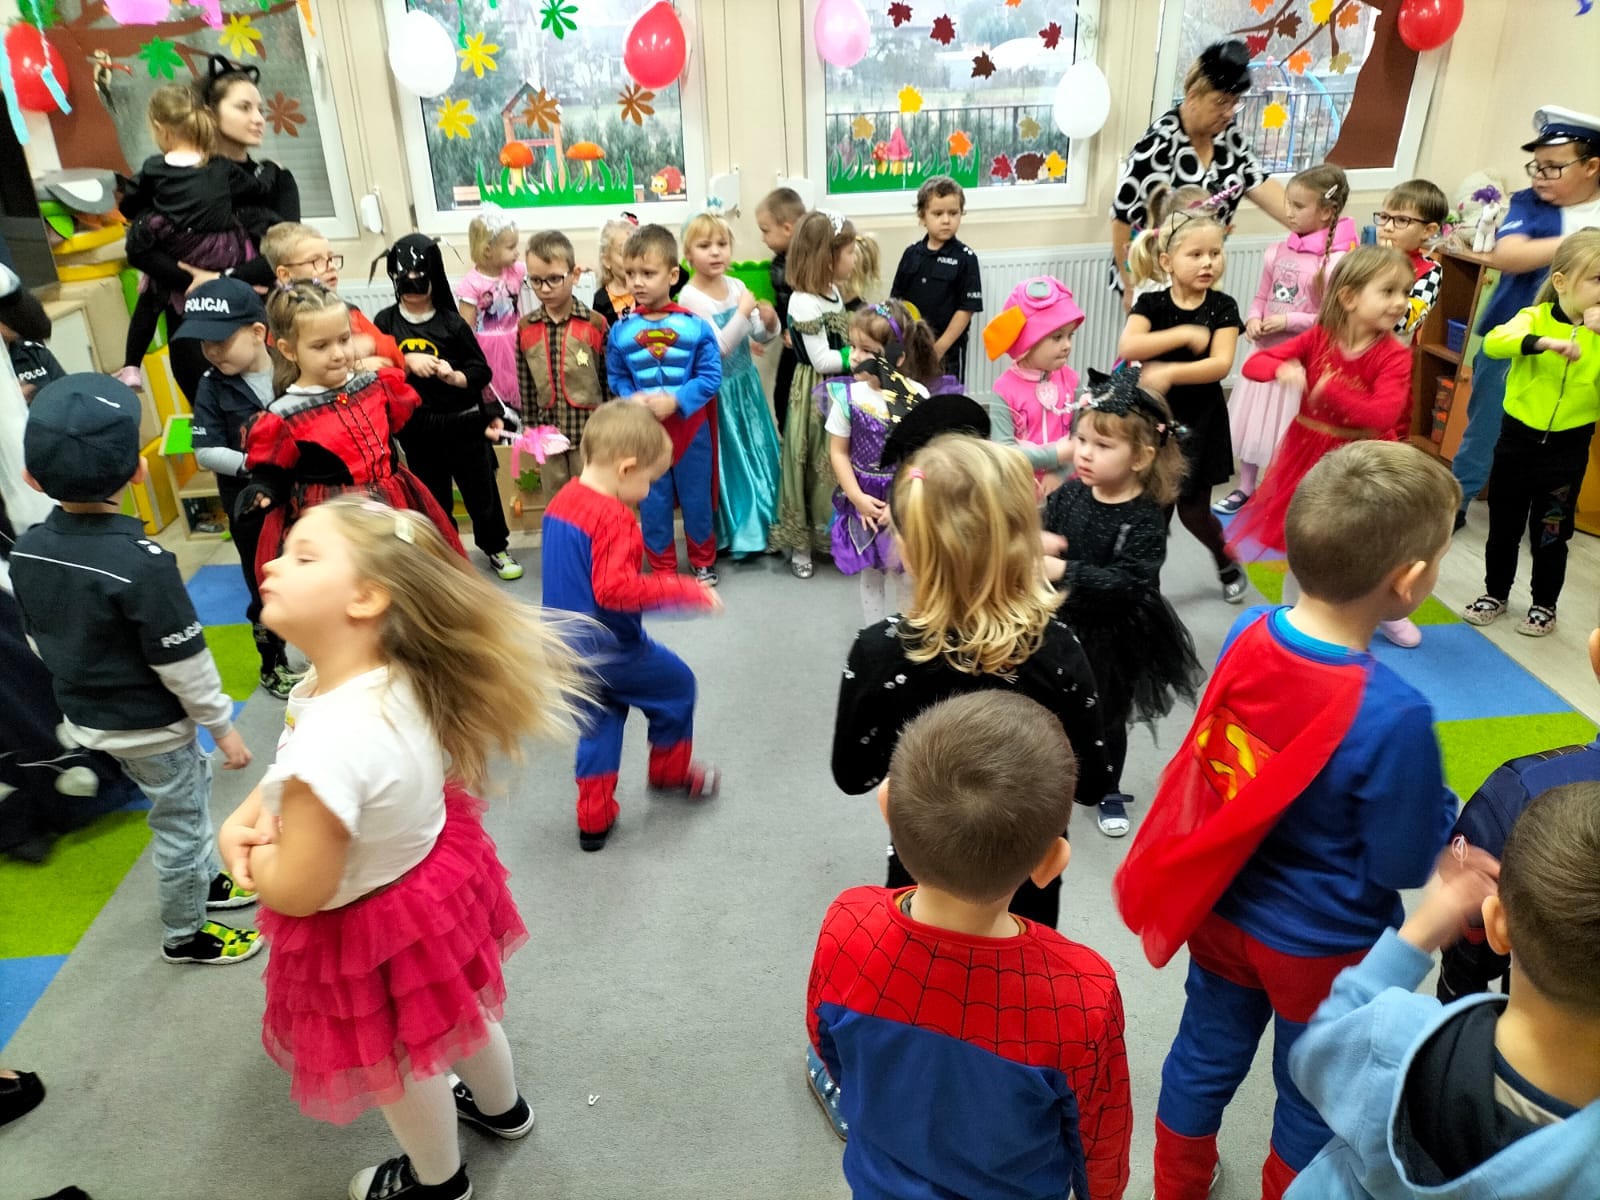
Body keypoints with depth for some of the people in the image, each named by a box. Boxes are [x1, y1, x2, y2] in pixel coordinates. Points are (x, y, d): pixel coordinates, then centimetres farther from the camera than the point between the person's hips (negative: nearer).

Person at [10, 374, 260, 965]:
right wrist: (222, 725, -10)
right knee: (180, 822, 13)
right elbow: (183, 663, -23)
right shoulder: (141, 562, -30)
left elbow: (41, 641, 6)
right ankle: (184, 935, 31)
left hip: (87, 716, 7)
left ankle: (208, 879, 46)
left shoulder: (26, 551, -8)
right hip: (152, 723, -7)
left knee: (191, 790, 27)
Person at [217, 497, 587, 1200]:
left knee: (398, 1065, 24)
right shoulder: (396, 675, -15)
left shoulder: (331, 740, -42)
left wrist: (250, 851, -11)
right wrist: (244, 817, -9)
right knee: (455, 1005, 34)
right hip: (436, 870, 7)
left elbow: (298, 891, -29)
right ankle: (501, 1108, 63)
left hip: (371, 924, -7)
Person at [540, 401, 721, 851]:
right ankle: (671, 770, 35)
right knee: (677, 684, 15)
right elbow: (615, 589, -33)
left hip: (567, 649, 8)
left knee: (599, 722, 22)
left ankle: (594, 820, 27)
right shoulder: (614, 518, -24)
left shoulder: (561, 501, 4)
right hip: (609, 649, -8)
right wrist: (686, 590, -27)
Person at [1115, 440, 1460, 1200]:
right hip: (1321, 945, -5)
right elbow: (1405, 863, -20)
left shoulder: (1247, 633, -17)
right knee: (1313, 1100, 24)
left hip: (1222, 908, 5)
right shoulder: (1394, 713, -34)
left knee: (1205, 1057, 27)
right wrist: (1439, 806, -2)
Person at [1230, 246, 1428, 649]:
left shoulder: (1394, 355, -17)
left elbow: (1383, 415, -31)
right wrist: (1282, 369, -35)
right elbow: (1253, 364, -13)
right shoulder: (1317, 338, -11)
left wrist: (1330, 389, -38)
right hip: (1310, 452, 1)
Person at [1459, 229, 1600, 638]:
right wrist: (1546, 343, -44)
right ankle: (1495, 594, 32)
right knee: (1503, 527, 14)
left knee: (1550, 535, 10)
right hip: (1517, 439, 0)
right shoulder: (1535, 318, -8)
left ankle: (1544, 605, 28)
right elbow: (1494, 342, -29)